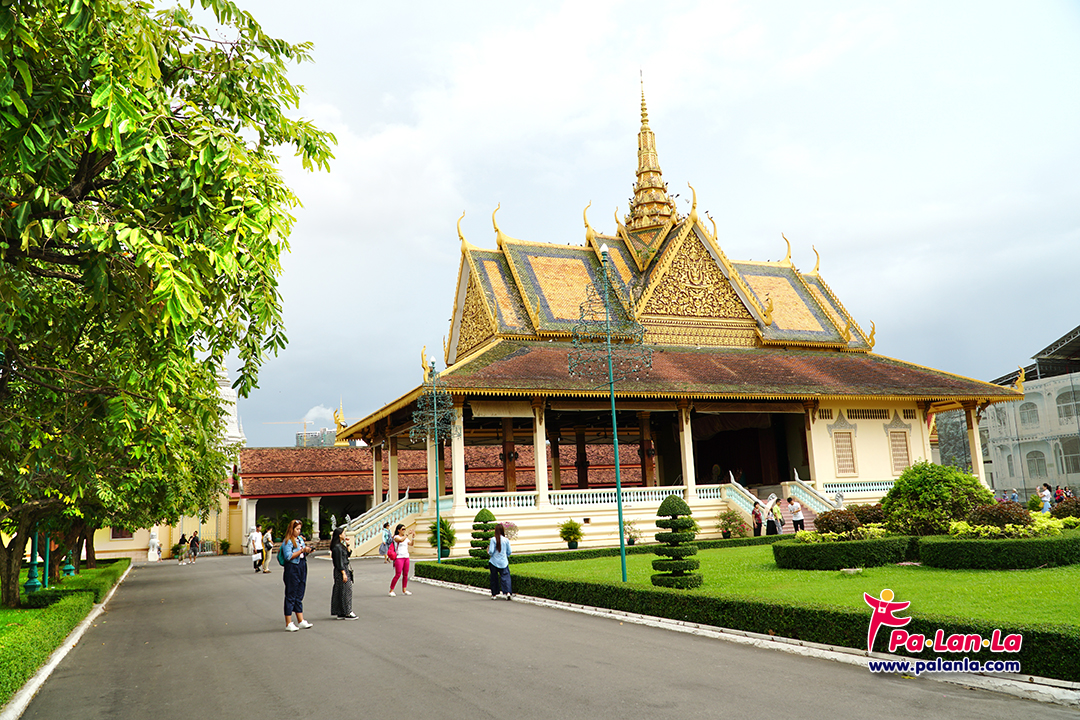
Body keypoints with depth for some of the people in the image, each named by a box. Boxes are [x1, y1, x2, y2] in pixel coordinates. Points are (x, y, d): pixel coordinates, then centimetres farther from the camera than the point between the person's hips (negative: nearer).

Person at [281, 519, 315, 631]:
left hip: (302, 567, 8)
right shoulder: (287, 542, -9)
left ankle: (301, 622, 15)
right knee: (291, 596, -2)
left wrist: (307, 551, 1)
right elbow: (288, 556, -19)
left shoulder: (300, 539, 15)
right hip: (292, 568, -8)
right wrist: (302, 550, -19)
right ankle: (288, 624, 4)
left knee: (299, 596, 11)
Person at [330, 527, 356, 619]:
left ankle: (340, 613, 16)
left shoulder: (341, 545, 12)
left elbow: (347, 555, 22)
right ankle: (347, 613, -4)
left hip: (345, 569, 10)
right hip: (341, 571, -10)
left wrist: (347, 544, 13)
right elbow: (339, 562, -18)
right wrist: (343, 574, -19)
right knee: (345, 590, -7)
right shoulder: (337, 547, -16)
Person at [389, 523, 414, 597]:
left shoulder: (405, 537, 15)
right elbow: (401, 540, -25)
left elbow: (411, 543, 5)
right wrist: (408, 534, -26)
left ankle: (404, 590, 14)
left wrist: (413, 536, -5)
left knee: (405, 574, 6)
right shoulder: (396, 537, -5)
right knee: (398, 575, -10)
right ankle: (391, 590, -4)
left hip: (406, 557, 6)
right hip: (399, 557, -6)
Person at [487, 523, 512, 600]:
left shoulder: (493, 540, -9)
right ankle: (507, 592, -18)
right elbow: (509, 552, 4)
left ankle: (494, 594, 16)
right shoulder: (506, 540, -1)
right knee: (505, 577, 0)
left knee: (494, 578, 11)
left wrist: (488, 552, 10)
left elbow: (491, 552, -12)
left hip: (493, 562, -1)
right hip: (503, 562, 1)